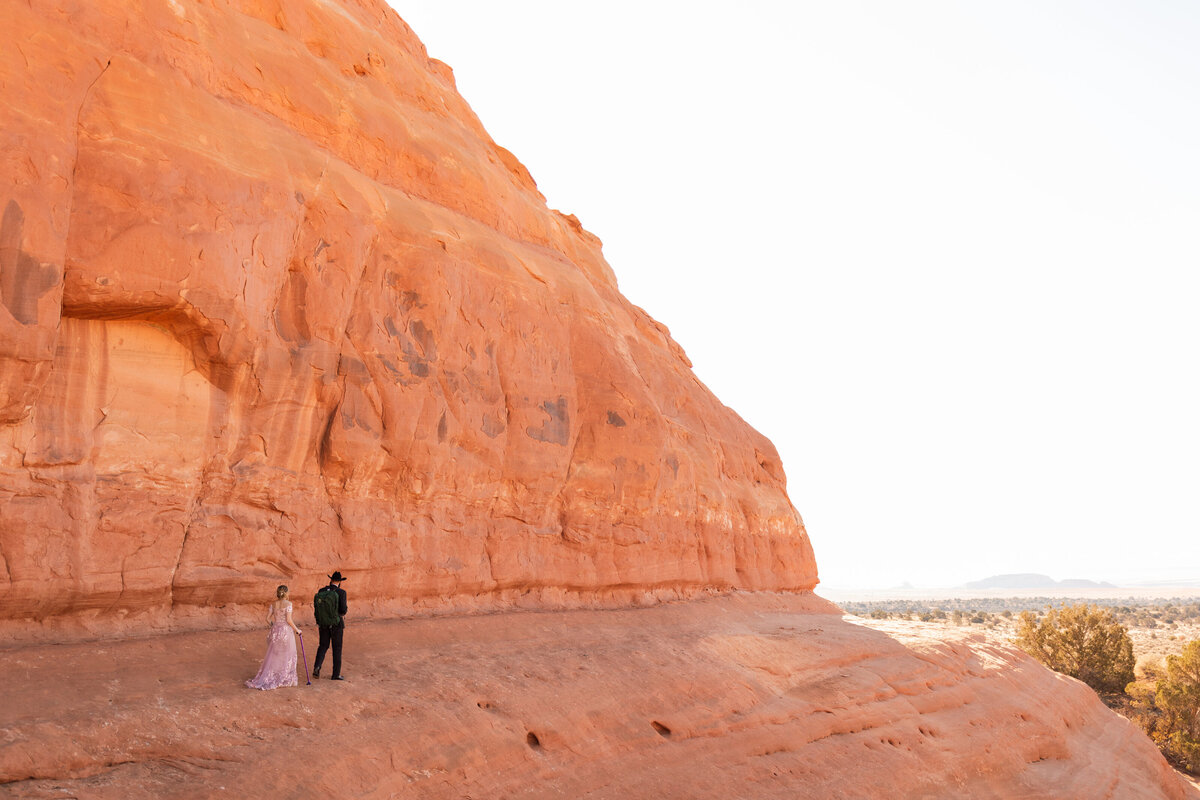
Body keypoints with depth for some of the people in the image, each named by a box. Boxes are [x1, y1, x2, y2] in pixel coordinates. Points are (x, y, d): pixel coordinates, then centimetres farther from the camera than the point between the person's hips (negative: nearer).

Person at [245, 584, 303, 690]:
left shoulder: (273, 604, 5)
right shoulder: (288, 603, -11)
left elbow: (268, 618, 5)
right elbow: (289, 620, -15)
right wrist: (297, 630, -3)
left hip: (275, 631, 5)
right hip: (286, 631, -5)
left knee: (273, 655, 13)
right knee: (286, 656, 6)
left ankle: (266, 678, 13)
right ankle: (285, 679, 11)